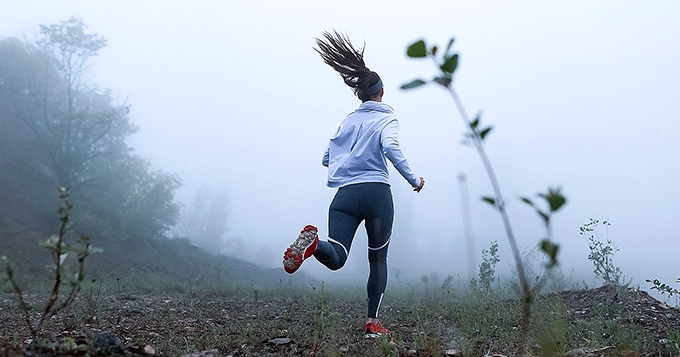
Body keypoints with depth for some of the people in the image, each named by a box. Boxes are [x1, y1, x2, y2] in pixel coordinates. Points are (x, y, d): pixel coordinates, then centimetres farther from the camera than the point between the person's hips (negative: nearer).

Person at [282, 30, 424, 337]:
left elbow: (327, 158, 21)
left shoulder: (348, 121, 19)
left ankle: (312, 242, -41)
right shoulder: (386, 119, 7)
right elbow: (391, 148, -14)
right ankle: (372, 322, 11)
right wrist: (413, 179, -8)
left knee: (335, 258, -7)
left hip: (344, 194, 3)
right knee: (378, 259, 14)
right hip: (376, 193, -2)